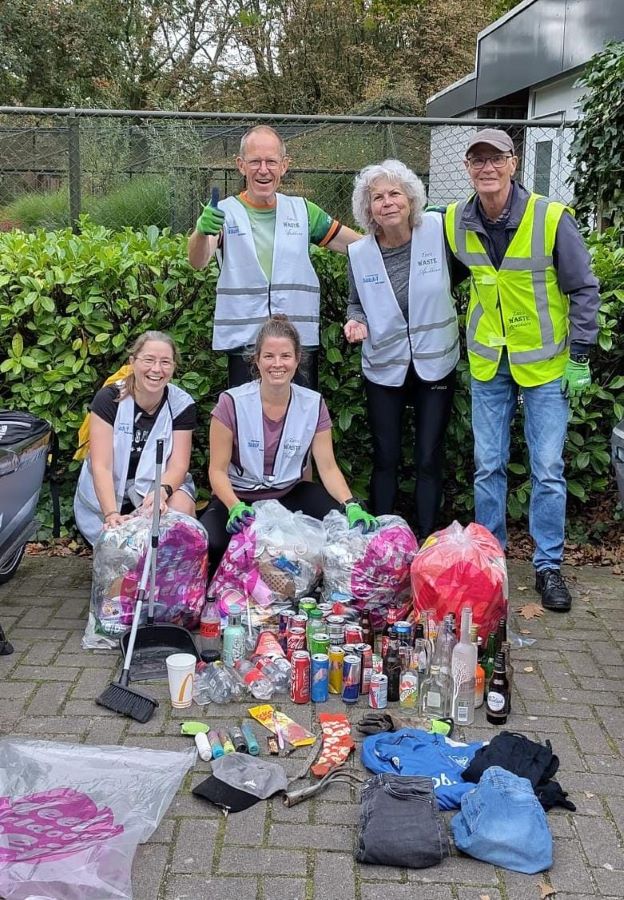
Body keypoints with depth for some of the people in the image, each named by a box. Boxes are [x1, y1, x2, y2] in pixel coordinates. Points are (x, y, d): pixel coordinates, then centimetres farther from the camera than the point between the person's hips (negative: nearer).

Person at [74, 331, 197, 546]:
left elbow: (177, 465, -11)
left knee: (182, 508, -30)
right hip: (108, 491, -1)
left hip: (160, 485, 1)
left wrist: (161, 492, -35)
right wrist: (111, 514, -36)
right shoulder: (108, 399, -13)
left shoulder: (182, 404, -7)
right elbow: (101, 466, -20)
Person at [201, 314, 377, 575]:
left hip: (290, 495, 3)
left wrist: (351, 505, -26)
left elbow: (328, 468, -7)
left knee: (346, 521, -25)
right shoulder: (232, 403, -14)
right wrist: (234, 507, -33)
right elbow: (218, 470, -12)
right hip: (238, 497, -3)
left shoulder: (313, 404, -6)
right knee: (207, 543, -35)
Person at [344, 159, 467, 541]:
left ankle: (426, 542, 18)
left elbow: (463, 269, 7)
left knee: (429, 459, 5)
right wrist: (357, 323, -12)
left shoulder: (438, 230, -11)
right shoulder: (359, 253, -6)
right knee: (386, 459, 8)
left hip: (435, 364, -1)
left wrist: (436, 293, -7)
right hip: (385, 367, 1)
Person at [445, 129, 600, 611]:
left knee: (547, 469, 1)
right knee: (488, 466, 9)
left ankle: (549, 565, 15)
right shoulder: (455, 222, -3)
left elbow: (584, 290, -6)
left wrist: (580, 357, -7)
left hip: (545, 363, -3)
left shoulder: (551, 217, -13)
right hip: (487, 363, 3)